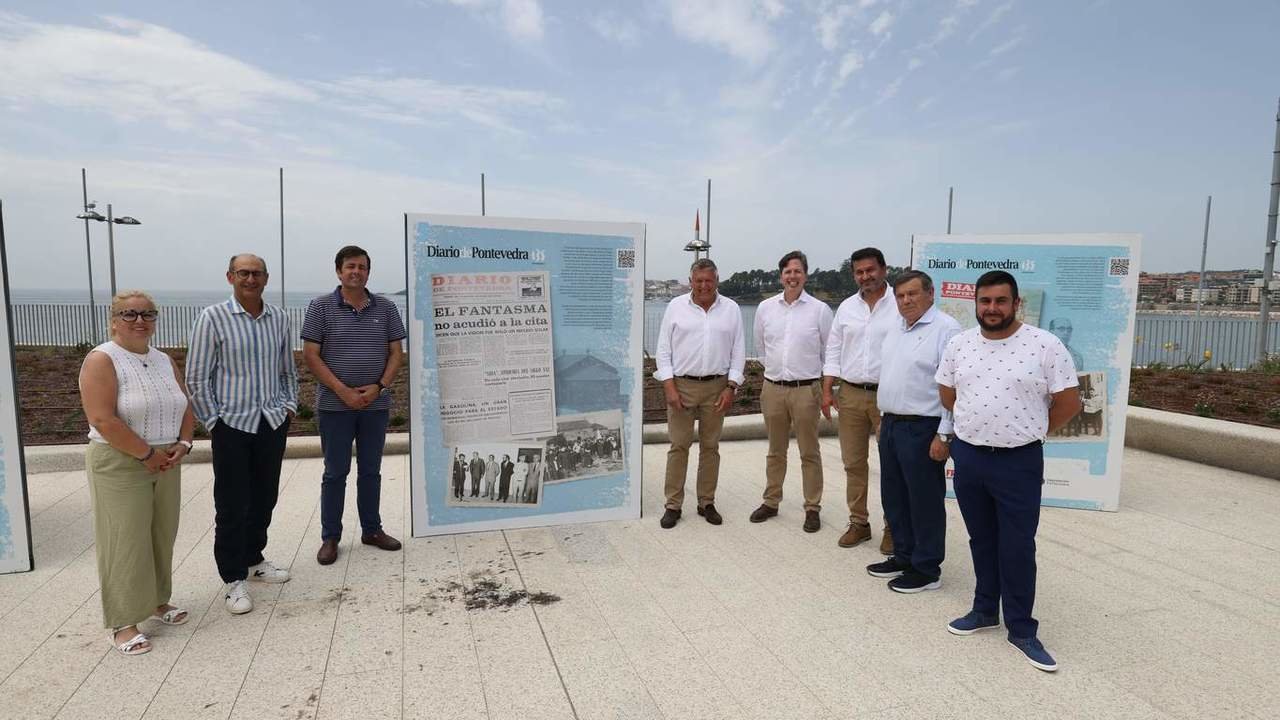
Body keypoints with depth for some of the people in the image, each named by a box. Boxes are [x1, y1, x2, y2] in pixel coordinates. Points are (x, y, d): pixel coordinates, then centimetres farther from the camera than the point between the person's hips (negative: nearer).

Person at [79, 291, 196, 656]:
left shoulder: (164, 361, 10)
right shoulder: (102, 360, -11)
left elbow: (185, 407, 13)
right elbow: (103, 420, -19)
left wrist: (182, 444, -4)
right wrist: (147, 453, -17)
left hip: (166, 465, 6)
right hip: (120, 466, -6)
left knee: (162, 536, 13)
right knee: (125, 542, -1)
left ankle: (157, 601, 29)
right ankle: (123, 622, 10)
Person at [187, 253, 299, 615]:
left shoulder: (279, 318, 7)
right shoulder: (213, 317, -7)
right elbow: (197, 378, -6)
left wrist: (289, 406, 7)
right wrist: (213, 422, -8)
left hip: (273, 422, 4)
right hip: (232, 423, -4)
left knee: (264, 498, 14)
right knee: (232, 504, 2)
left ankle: (254, 559, 33)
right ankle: (234, 579, 15)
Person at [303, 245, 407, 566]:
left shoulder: (386, 308, 4)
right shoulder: (321, 306, -2)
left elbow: (396, 353, 5)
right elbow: (310, 355, -6)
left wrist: (380, 386, -10)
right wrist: (342, 391, -14)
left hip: (376, 405, 3)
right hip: (335, 405, -2)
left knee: (371, 470, 13)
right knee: (335, 472, 6)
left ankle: (372, 530, 26)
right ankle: (330, 537, 18)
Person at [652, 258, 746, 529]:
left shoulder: (731, 309, 4)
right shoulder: (676, 306, 1)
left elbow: (738, 351, 5)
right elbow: (664, 349, 0)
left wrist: (731, 387, -3)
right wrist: (669, 387, -8)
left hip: (716, 387, 1)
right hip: (681, 385, -1)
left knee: (710, 446, 9)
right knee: (679, 446, 2)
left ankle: (707, 503, 20)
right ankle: (673, 505, 10)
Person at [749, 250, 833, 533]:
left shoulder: (820, 309, -4)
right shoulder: (765, 308, 5)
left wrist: (826, 385, 6)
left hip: (806, 389, -3)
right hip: (773, 388, 3)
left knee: (809, 453, 5)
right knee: (775, 451, 15)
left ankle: (812, 507, 16)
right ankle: (771, 501, 27)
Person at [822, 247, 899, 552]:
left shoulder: (900, 306, -4)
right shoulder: (847, 307, 9)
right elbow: (833, 351, 11)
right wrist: (827, 391, 4)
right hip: (850, 394, 4)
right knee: (853, 463, 10)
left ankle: (893, 527, 16)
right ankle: (858, 523, 22)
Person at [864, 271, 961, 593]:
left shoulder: (945, 329, -13)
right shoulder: (896, 330, 13)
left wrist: (944, 435, -19)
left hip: (922, 429, -8)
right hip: (891, 424, 8)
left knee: (925, 501, 3)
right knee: (894, 497, 16)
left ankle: (926, 570, 16)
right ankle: (903, 556, 32)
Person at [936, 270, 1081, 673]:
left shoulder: (1045, 346, -11)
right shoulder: (958, 345, 2)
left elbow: (1068, 403, -5)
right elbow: (947, 394, 14)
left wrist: (1029, 432, 4)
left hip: (1019, 462, -4)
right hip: (967, 457, 4)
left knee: (1017, 548, 3)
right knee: (981, 541, 16)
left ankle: (1021, 629, 17)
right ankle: (985, 610, 32)